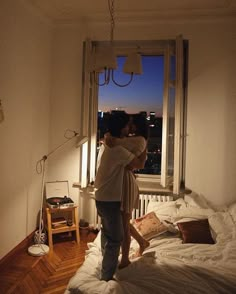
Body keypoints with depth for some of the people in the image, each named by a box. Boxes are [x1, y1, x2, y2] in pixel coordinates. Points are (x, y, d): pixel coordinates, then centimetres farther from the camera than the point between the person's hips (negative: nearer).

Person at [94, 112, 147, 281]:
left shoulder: (106, 145, 7)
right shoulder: (118, 149, -24)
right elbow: (140, 165, -13)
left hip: (102, 197, 10)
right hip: (110, 200, -10)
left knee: (107, 233, 24)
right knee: (116, 238, 1)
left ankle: (107, 265, 41)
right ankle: (107, 277, 12)